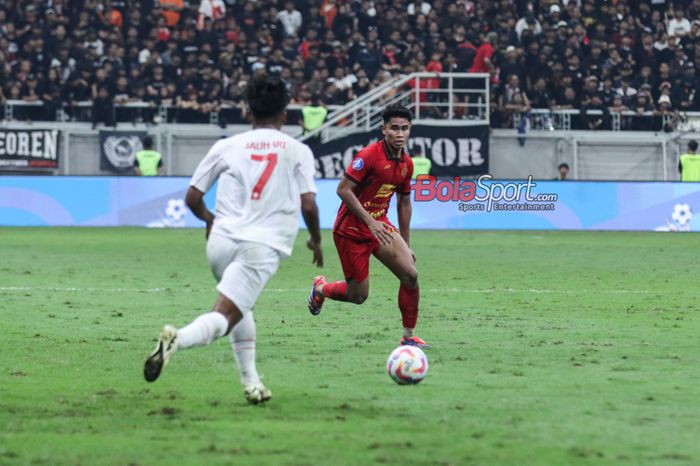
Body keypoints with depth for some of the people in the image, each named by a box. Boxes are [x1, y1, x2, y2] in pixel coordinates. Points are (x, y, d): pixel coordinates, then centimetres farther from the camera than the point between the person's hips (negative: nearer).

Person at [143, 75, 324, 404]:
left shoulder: (226, 146, 11)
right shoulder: (298, 151, 7)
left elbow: (192, 198, 12)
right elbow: (308, 205, -1)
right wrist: (316, 240, 18)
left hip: (220, 241, 4)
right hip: (262, 246, -3)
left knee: (241, 308, 28)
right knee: (223, 318, -11)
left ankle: (251, 382, 22)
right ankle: (177, 340, -42)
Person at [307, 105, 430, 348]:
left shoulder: (406, 163, 4)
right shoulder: (369, 155, -19)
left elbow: (404, 202, 17)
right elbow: (343, 190, -21)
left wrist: (405, 244, 17)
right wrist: (370, 221, -26)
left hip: (379, 225, 6)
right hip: (351, 230, -6)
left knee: (410, 274, -12)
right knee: (358, 296, 0)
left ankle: (408, 336, 0)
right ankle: (321, 288, 33)